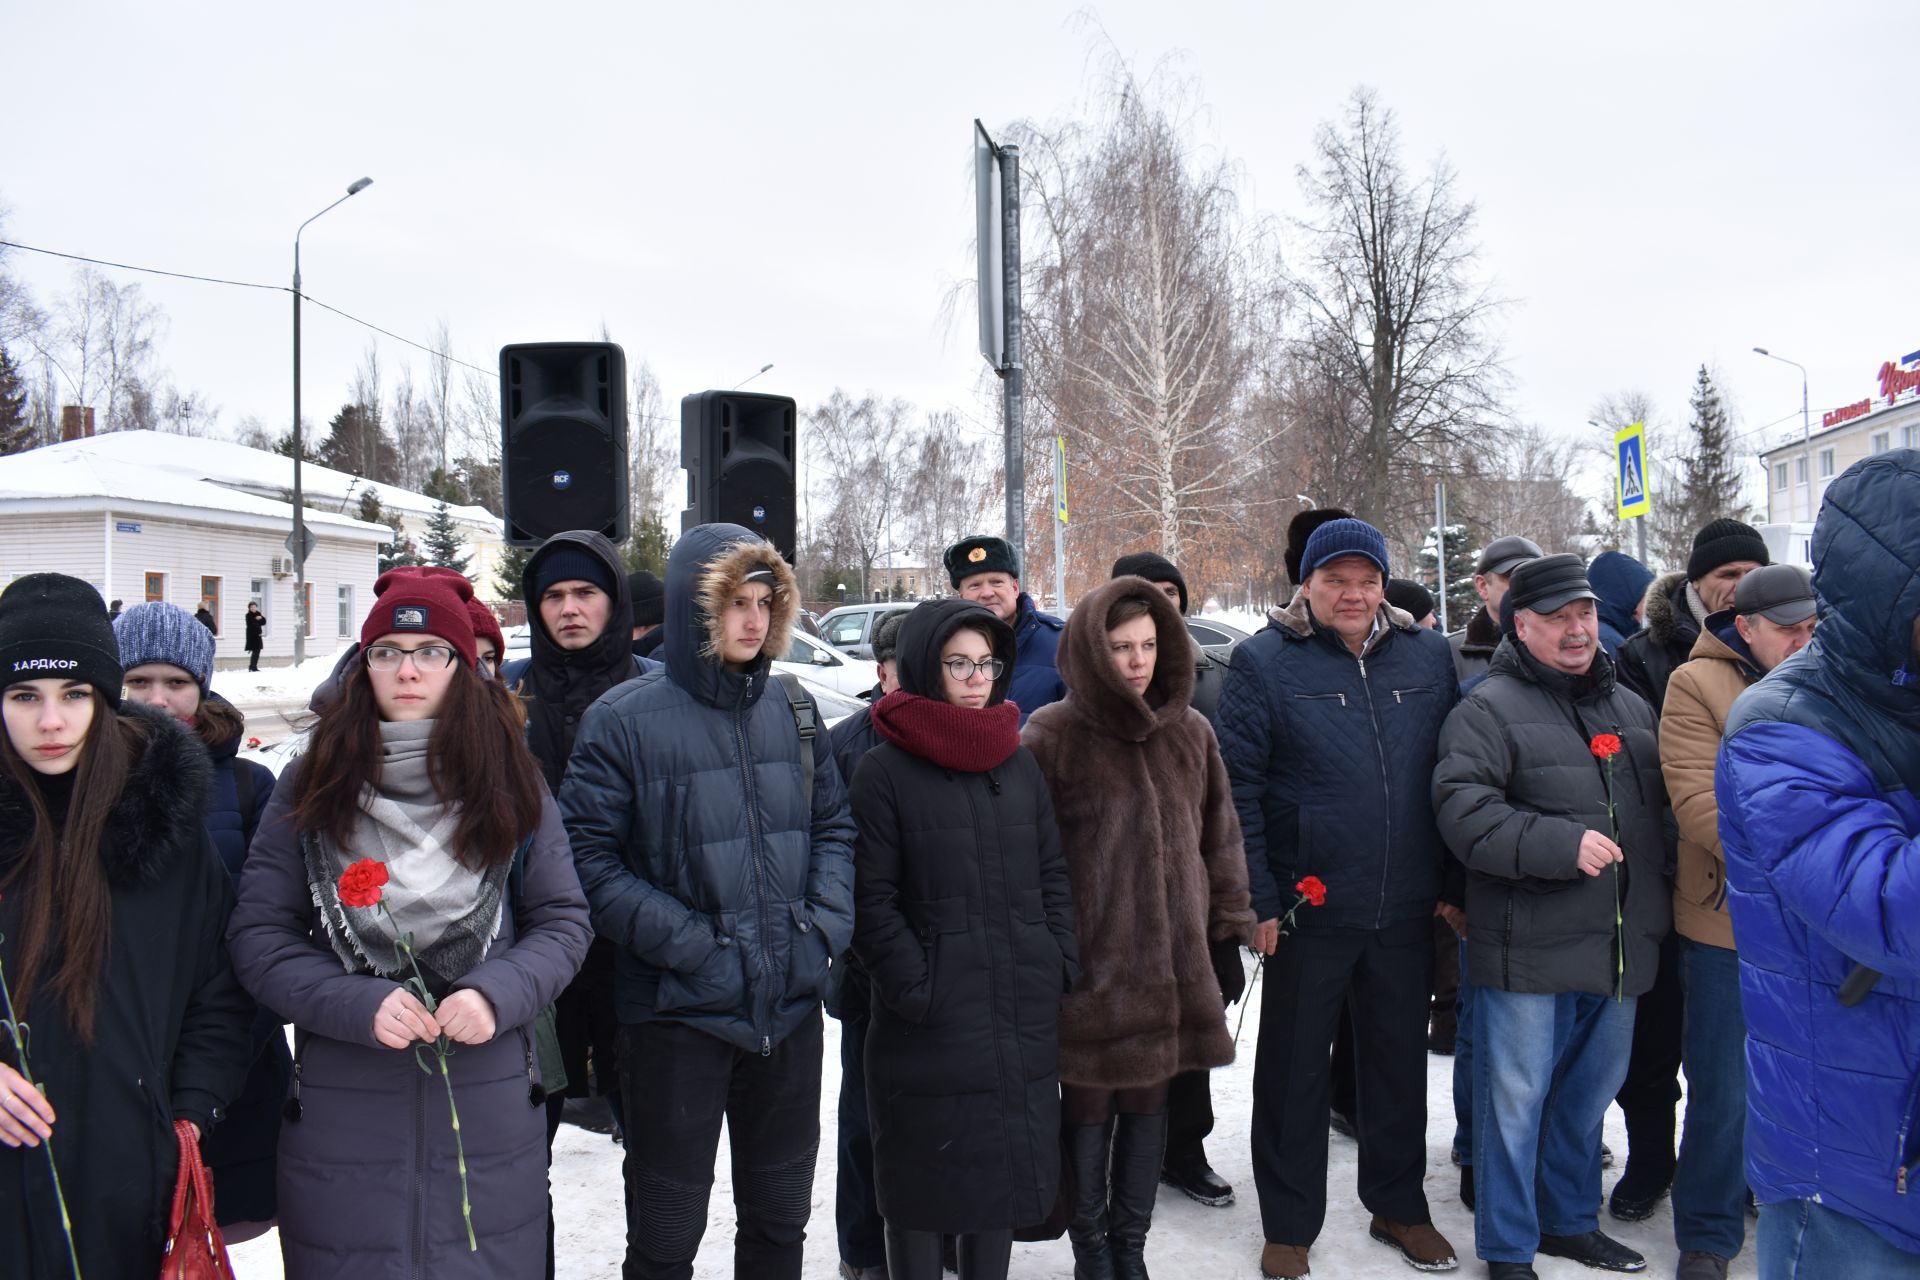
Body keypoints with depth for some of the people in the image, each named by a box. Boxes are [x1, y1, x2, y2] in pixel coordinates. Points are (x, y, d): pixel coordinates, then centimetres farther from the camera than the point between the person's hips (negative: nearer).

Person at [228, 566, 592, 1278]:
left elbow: (563, 921, 5)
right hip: (340, 1113, 0)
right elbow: (257, 934, -1)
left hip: (488, 1107, 1)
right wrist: (359, 1005, -16)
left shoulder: (512, 788, 3)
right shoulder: (310, 790, 2)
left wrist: (498, 994, -14)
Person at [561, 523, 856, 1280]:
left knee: (781, 1217, 20)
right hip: (677, 1012, -4)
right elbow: (588, 857, -14)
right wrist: (688, 945, -19)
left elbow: (834, 825, 11)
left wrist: (824, 926, -4)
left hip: (790, 1007, 5)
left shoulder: (792, 710, 5)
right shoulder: (625, 720, -11)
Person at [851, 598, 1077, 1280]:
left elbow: (1052, 872, 14)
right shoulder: (884, 769, -6)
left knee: (1006, 1169, 15)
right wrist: (915, 987, -14)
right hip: (930, 1021, -5)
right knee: (924, 1182, 6)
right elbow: (871, 899, -9)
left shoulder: (1019, 761, 10)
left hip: (1023, 1016, 5)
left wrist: (1061, 963, 4)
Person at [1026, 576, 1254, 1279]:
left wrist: (1229, 934, 12)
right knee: (1090, 1101, 8)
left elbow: (1220, 837, 13)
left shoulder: (1190, 731, 7)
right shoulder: (1051, 735, -6)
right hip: (1090, 962, -4)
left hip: (1176, 958, 4)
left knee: (1150, 1097, 13)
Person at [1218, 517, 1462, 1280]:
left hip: (1407, 909, 3)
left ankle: (1399, 1206, 37)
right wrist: (1257, 900, -13)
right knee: (1294, 1071, 10)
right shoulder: (1265, 663, -8)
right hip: (1307, 908, -3)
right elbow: (1237, 787, -10)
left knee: (1399, 1064, 17)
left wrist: (1452, 882, 5)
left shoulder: (1429, 657, 4)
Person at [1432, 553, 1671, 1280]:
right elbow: (1464, 811, -18)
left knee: (1589, 1092, 19)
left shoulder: (1629, 707, 16)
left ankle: (1572, 1221, 37)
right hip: (1528, 951, -6)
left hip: (1621, 947, 7)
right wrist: (1562, 845, -25)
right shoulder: (1489, 708, -7)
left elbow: (1662, 809, 25)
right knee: (1515, 1098, 2)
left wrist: (1660, 899, 16)